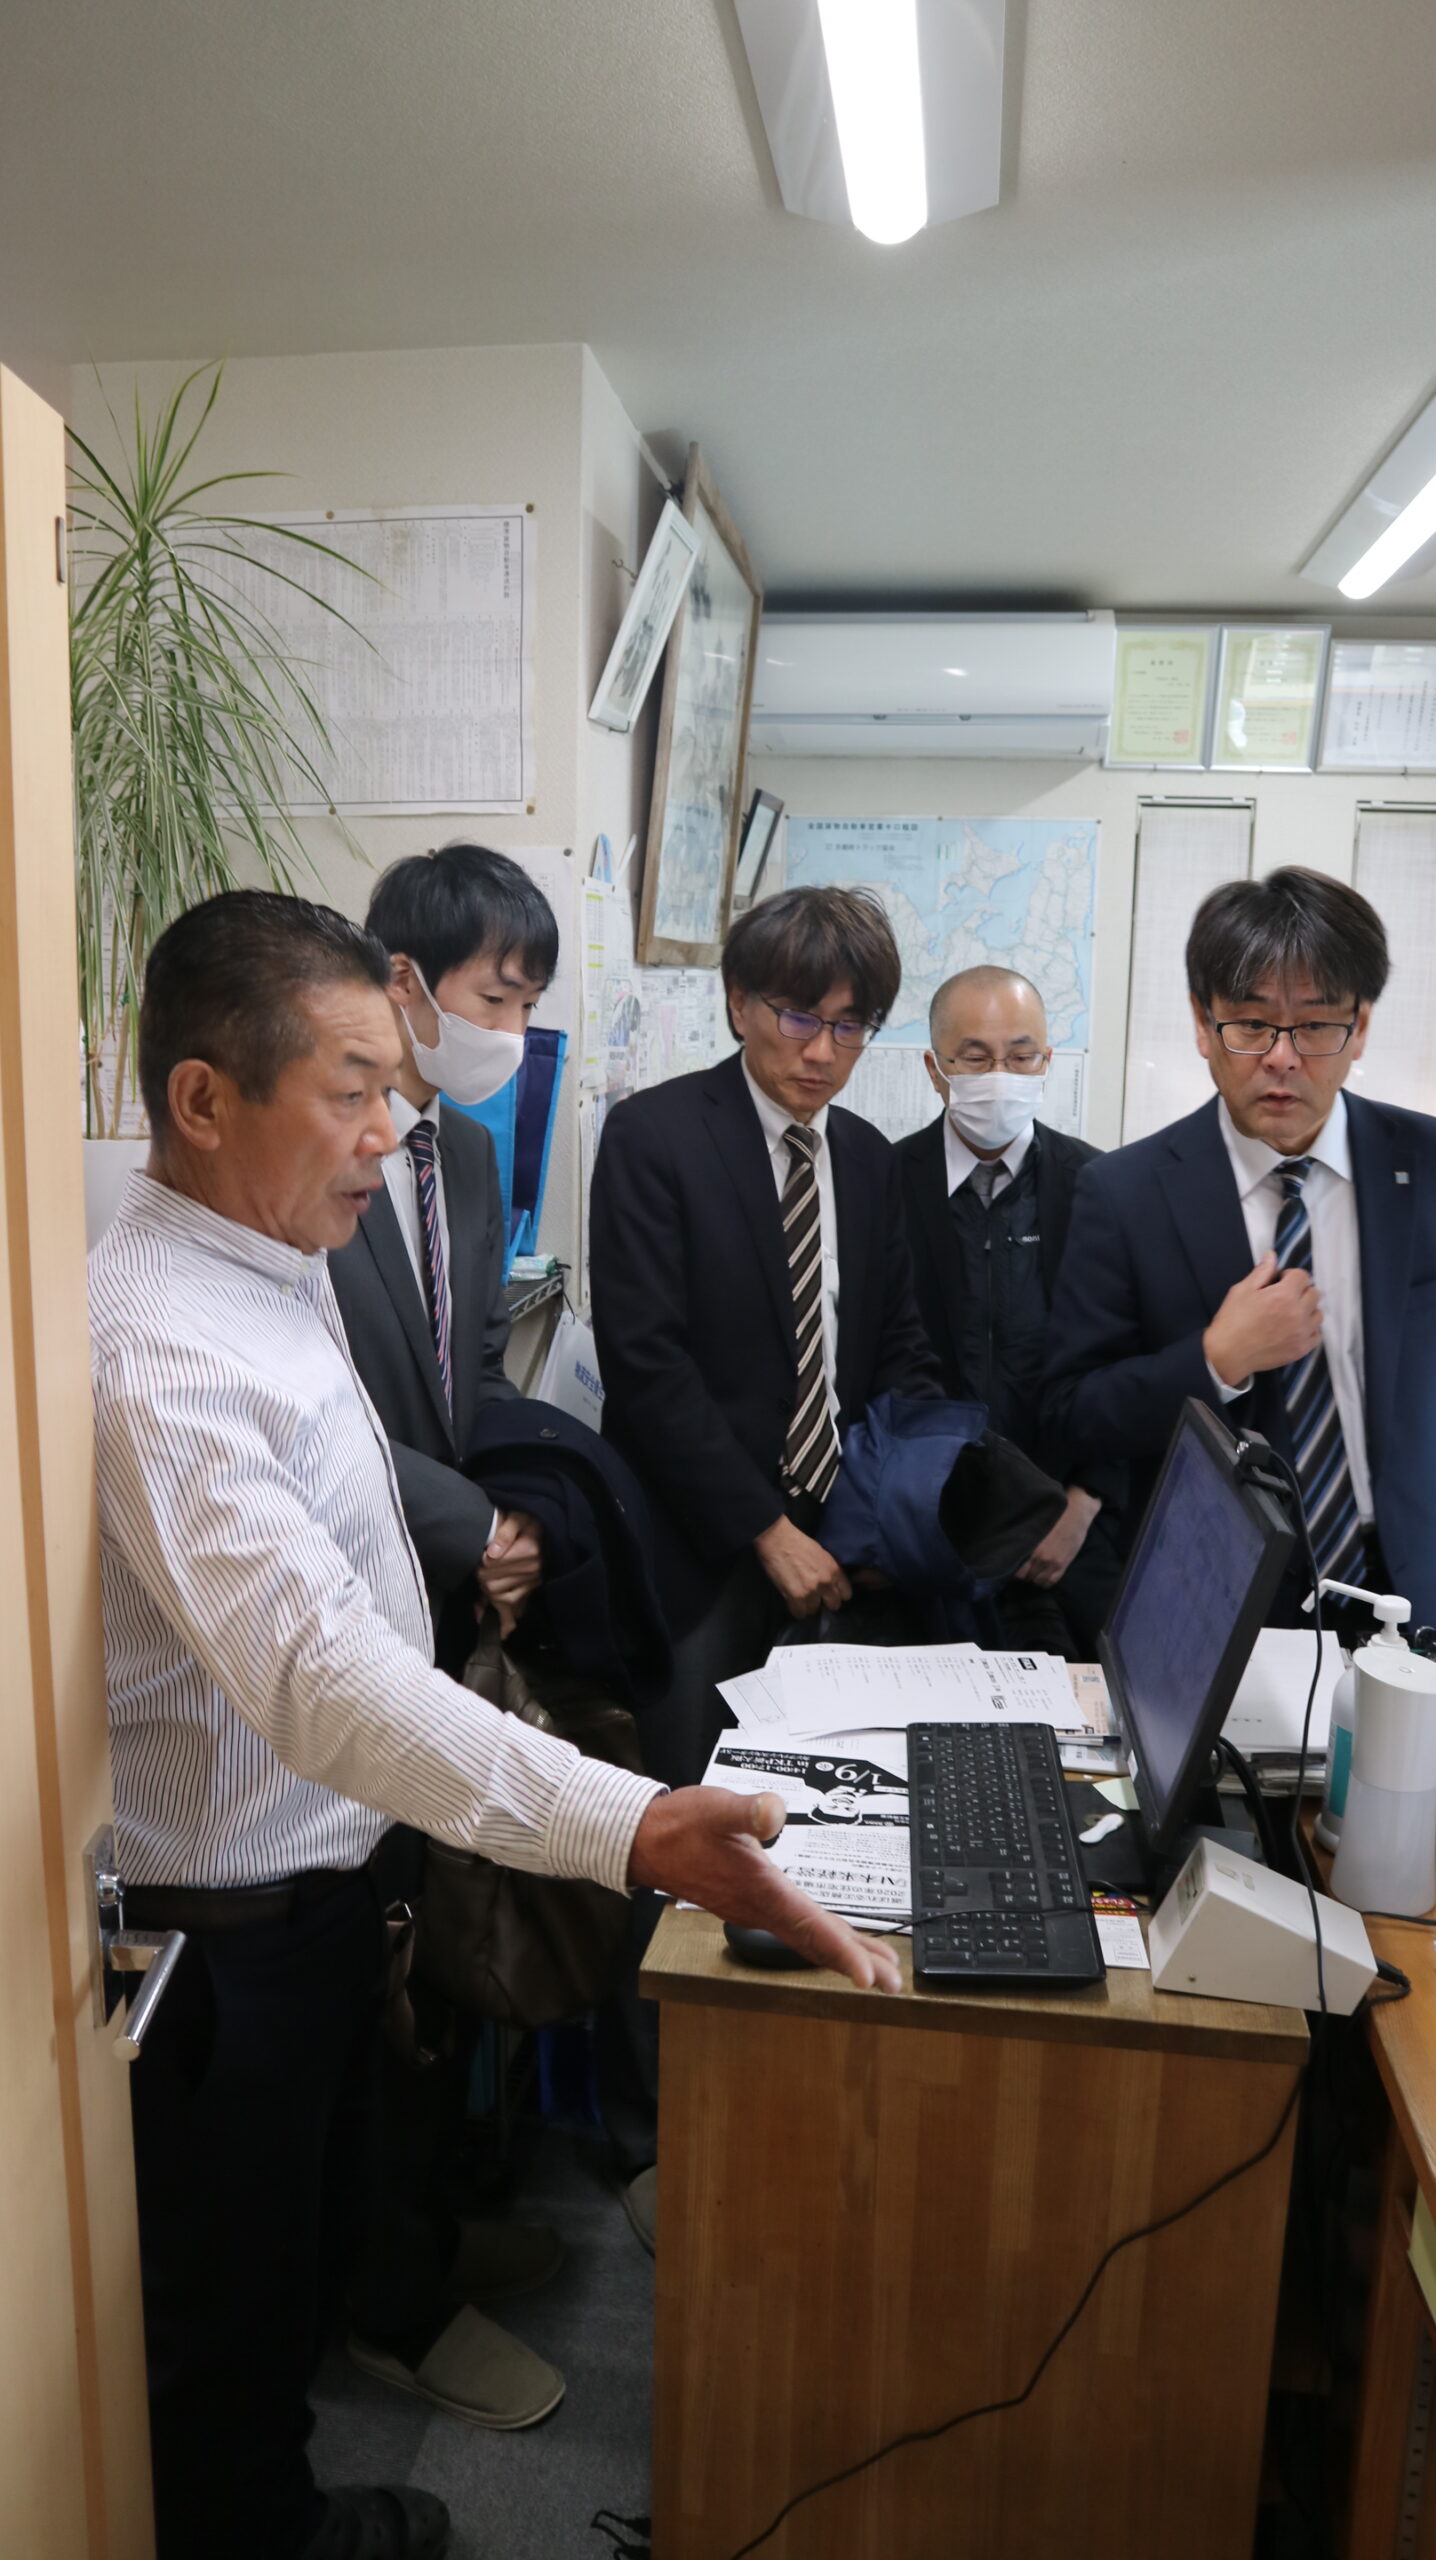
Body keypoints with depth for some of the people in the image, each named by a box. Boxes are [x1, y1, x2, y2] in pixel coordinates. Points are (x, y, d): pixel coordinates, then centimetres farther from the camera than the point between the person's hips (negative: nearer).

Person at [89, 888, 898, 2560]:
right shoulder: (155, 1355, -31)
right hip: (227, 1931, -10)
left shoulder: (268, 1262, 2)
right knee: (226, 2311, 16)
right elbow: (317, 1668, -44)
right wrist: (632, 1828, -52)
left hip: (317, 1875, 10)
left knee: (294, 2255, 29)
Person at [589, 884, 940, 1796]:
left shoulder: (870, 1157, 11)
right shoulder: (653, 1133, -7)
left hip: (843, 1546, 5)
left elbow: (899, 1353, 13)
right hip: (703, 1548, -5)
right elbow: (645, 1361, -14)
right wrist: (768, 1531, -14)